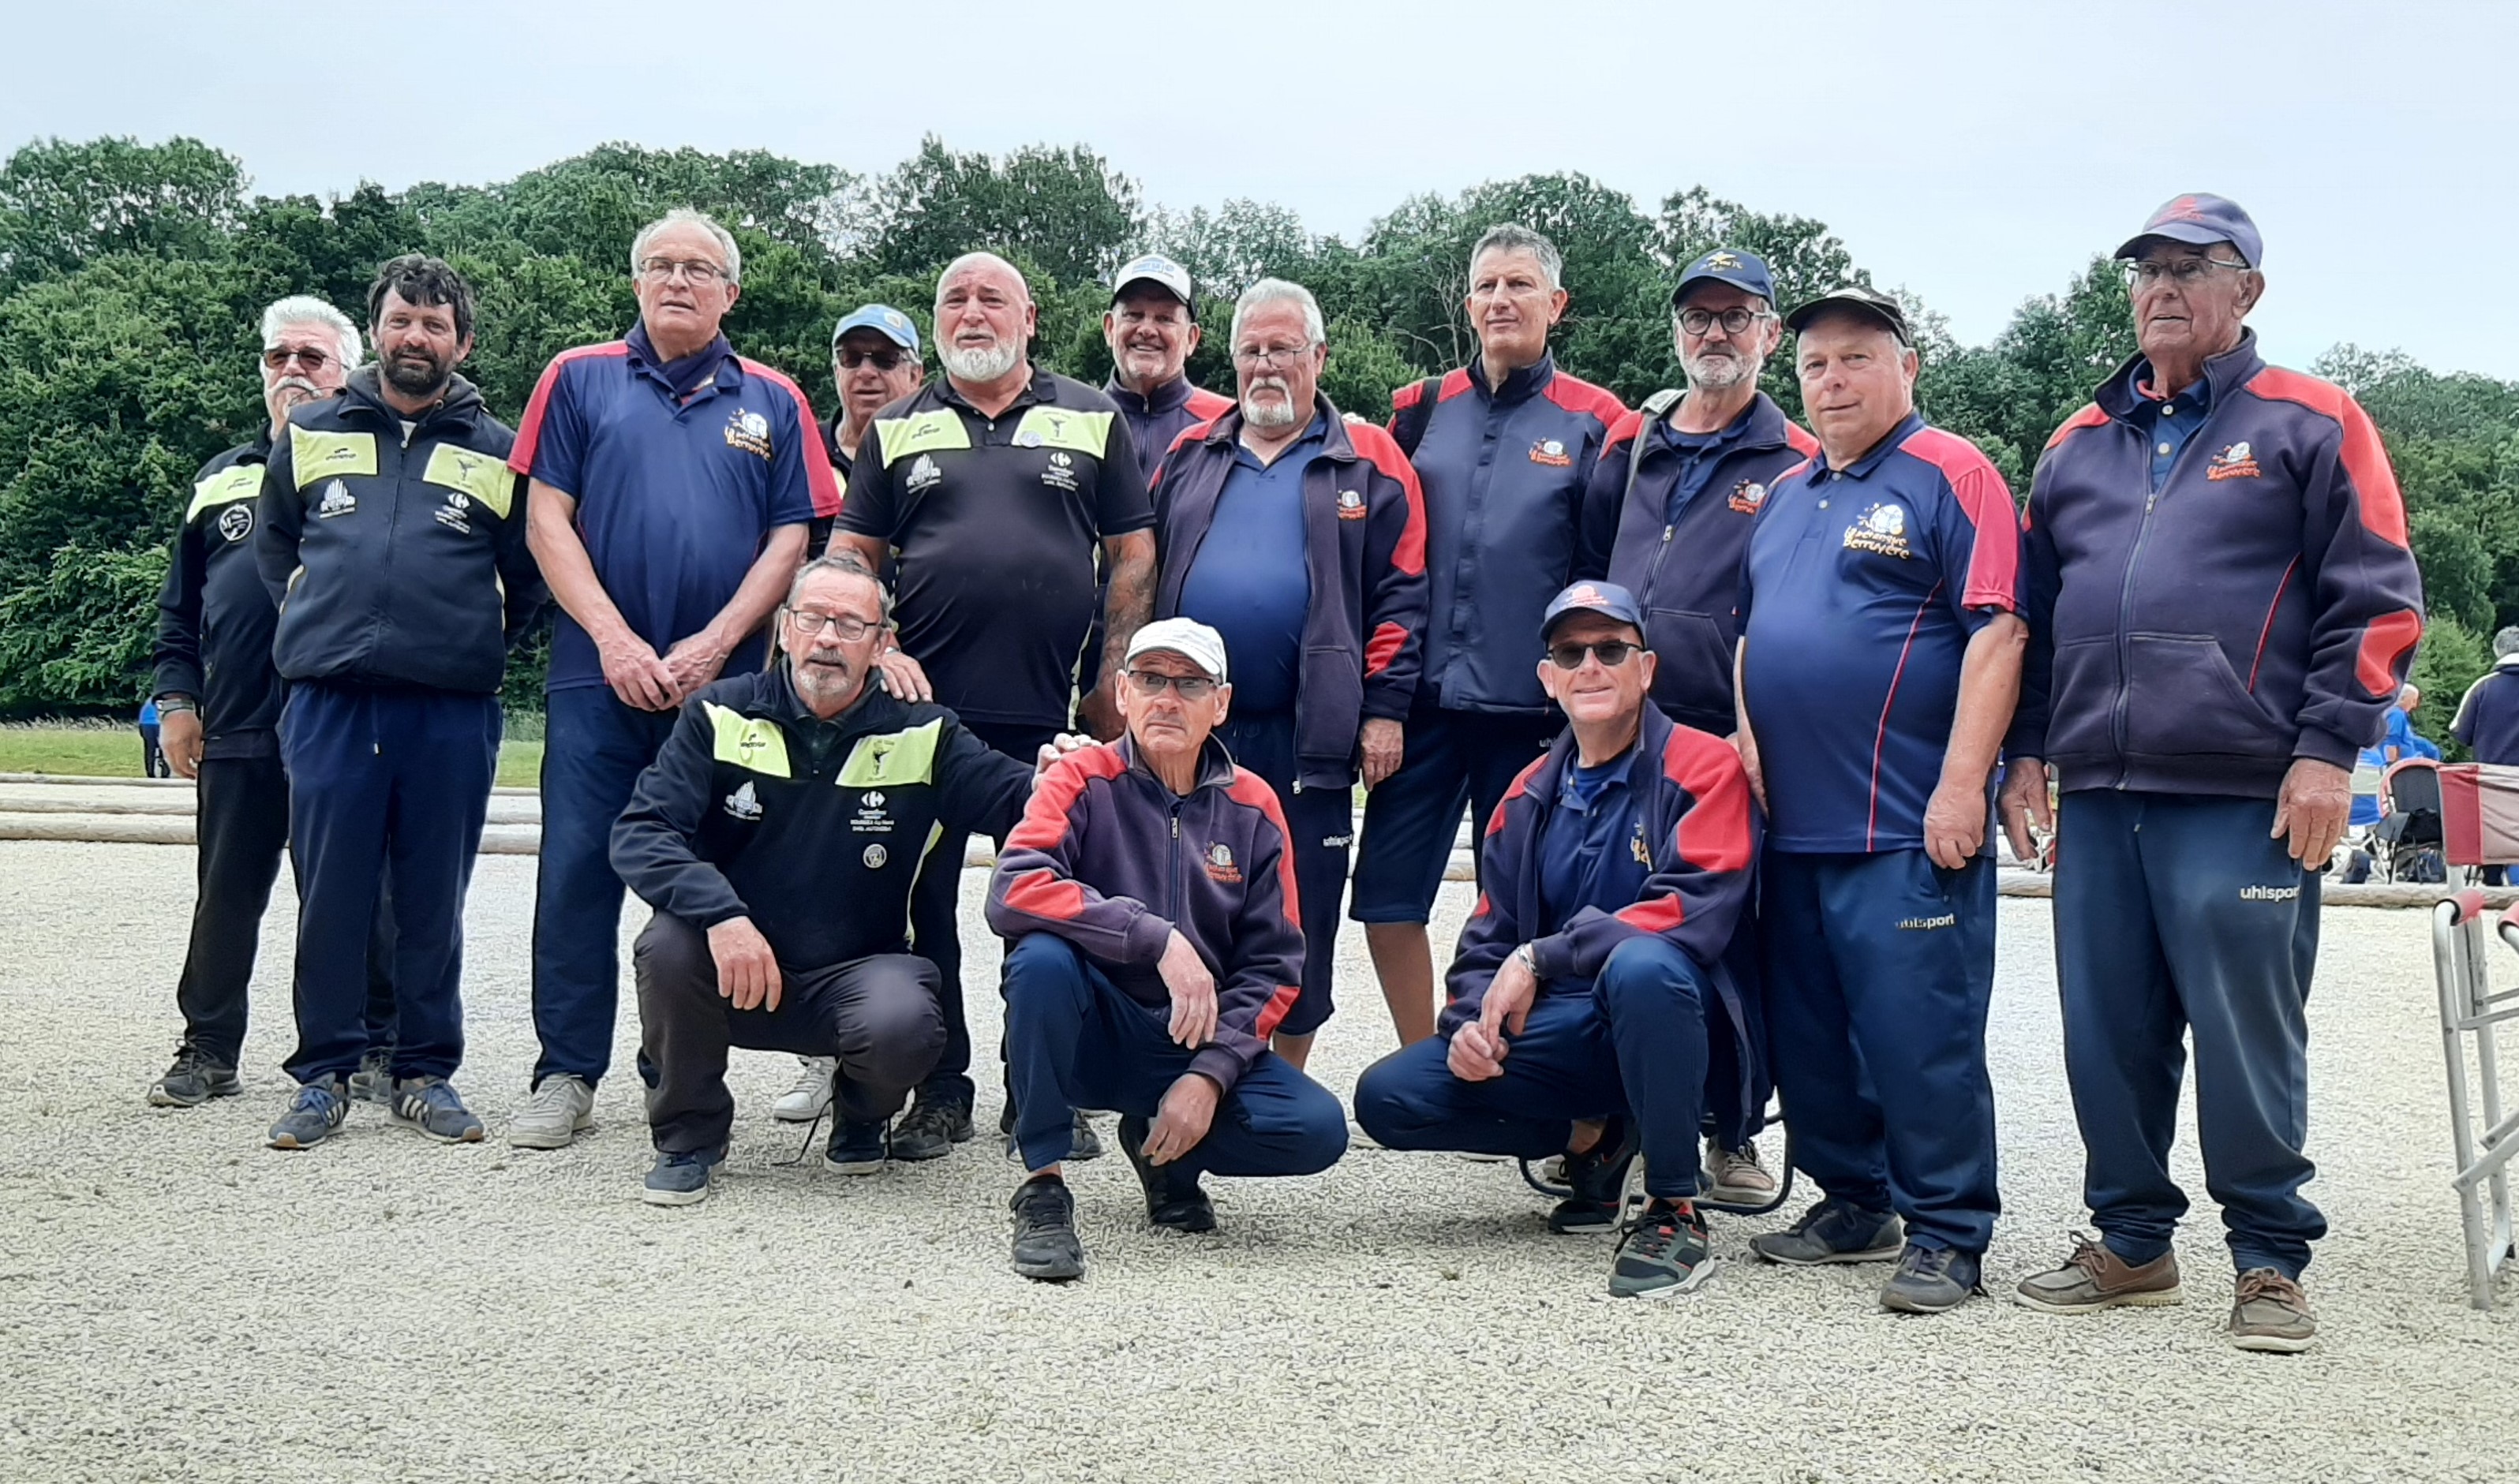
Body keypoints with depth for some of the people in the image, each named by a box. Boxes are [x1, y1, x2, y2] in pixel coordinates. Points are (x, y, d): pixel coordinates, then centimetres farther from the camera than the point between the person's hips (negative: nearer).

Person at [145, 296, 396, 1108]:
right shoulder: (221, 480, 19)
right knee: (227, 895, 9)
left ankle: (377, 1049, 11)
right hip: (234, 730, 4)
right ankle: (209, 1049, 19)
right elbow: (180, 608, 20)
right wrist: (176, 697, 11)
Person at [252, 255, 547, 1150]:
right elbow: (271, 541, 24)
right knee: (329, 898, 2)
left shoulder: (497, 453, 9)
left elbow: (529, 578, 15)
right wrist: (308, 623, 16)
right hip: (327, 700, 1)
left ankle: (426, 1074, 15)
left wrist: (478, 648, 8)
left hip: (452, 712, 0)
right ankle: (323, 1076, 12)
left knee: (434, 901, 5)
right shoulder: (310, 435, 12)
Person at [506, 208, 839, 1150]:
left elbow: (791, 539, 4)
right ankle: (566, 1075, 8)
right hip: (598, 673, 0)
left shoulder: (773, 402, 10)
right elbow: (546, 518, 3)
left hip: (724, 677, 1)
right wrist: (615, 641, -8)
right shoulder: (579, 380, 9)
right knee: (577, 871, -1)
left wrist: (713, 645, -8)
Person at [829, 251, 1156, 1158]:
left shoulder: (1090, 420, 10)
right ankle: (940, 1092, 14)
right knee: (922, 900, 3)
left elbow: (1134, 557, 8)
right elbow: (851, 558, 12)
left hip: (1050, 712, -1)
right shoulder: (899, 430, 14)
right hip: (925, 707, 1)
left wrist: (1112, 684, 1)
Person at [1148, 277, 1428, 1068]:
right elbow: (1139, 580, 15)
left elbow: (1400, 594, -1)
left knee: (1301, 924, 5)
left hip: (1308, 739, -3)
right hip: (1190, 732, 3)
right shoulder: (1188, 458, 13)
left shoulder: (1369, 462, 3)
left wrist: (1384, 708, -8)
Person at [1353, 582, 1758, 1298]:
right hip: (1562, 1035, 6)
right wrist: (1472, 1021, -10)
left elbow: (1694, 914, -21)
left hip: (1669, 1020, -5)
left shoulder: (1703, 768, -6)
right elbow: (1487, 943, 13)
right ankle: (1593, 1138, 10)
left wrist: (1539, 958, -21)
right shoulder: (1529, 799, 12)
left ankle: (1677, 1212, -22)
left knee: (1642, 964, -41)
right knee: (1388, 1097, -10)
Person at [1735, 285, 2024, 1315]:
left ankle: (1947, 1237, 5)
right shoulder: (1787, 494, 18)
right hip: (1792, 820, 8)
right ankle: (1854, 1204, 27)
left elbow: (1997, 632, -13)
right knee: (1808, 1032, 13)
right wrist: (1747, 733, 9)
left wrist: (1960, 785, -19)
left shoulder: (1951, 476, -5)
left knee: (1918, 1034, -6)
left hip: (1908, 825, -8)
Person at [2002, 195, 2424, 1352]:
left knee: (2246, 1029, -2)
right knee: (2108, 1028, 8)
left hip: (2244, 798, -5)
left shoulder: (2310, 424, 4)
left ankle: (2270, 1261, 12)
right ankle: (2133, 1242, 21)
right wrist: (2028, 752, 14)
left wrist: (2328, 749, -9)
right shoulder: (2080, 444, 18)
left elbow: (2377, 599, -2)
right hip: (2096, 795, 5)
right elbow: (2031, 609, 22)